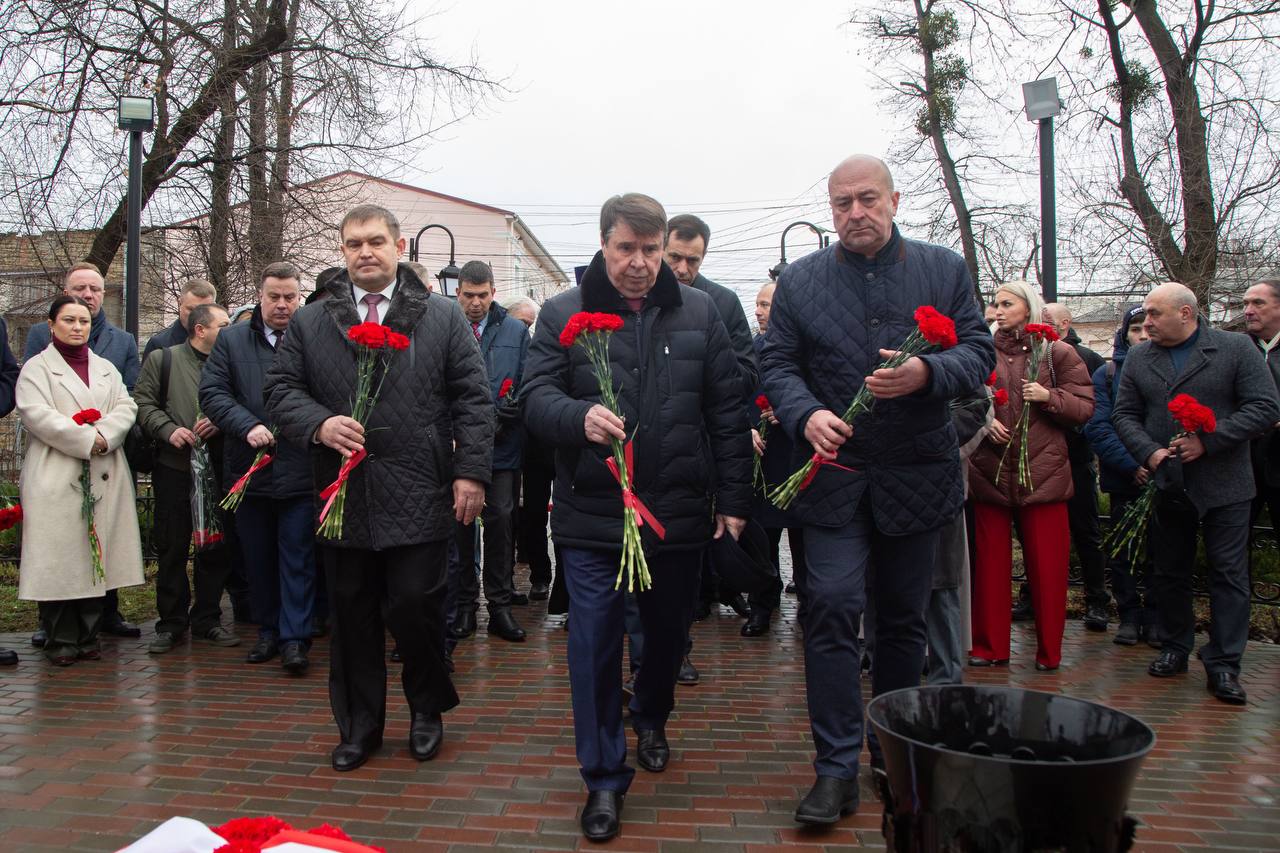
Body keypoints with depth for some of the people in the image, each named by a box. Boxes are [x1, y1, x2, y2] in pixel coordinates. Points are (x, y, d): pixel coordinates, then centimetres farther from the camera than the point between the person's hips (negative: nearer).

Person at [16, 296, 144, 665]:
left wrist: (104, 435, -12)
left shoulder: (106, 368, 19)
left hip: (104, 477, 4)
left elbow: (126, 408, 7)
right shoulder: (37, 367, 4)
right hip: (56, 478, -4)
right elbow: (37, 414, -10)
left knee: (96, 556, 5)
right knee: (59, 558, -3)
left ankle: (88, 635, 14)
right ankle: (61, 641, 6)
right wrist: (87, 440, -16)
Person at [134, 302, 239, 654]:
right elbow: (144, 403, 1)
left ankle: (207, 619, 18)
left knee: (215, 548, 6)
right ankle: (171, 623, 14)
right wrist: (168, 429, -13)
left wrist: (220, 422, -9)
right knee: (171, 547, 3)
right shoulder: (162, 359, 4)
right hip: (174, 467, -2)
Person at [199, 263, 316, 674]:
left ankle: (295, 638, 6)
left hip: (300, 469, -3)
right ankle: (267, 630, 27)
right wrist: (247, 426, -13)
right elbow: (212, 392, 1)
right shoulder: (231, 340, 8)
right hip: (249, 469, 4)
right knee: (258, 558, 14)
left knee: (297, 558, 0)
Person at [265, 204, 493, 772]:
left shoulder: (443, 317, 4)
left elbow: (473, 399, 1)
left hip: (419, 497, -2)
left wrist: (470, 472, -6)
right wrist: (318, 424, -12)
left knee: (415, 607, -1)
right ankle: (359, 726, 28)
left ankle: (428, 708, 26)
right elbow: (281, 389, 9)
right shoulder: (309, 323, 11)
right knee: (351, 616, 11)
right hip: (342, 496, 3)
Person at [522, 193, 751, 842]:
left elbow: (726, 413, 5)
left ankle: (650, 719, 48)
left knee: (669, 631, 18)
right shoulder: (562, 314, 0)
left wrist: (733, 498, 3)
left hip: (677, 513, 3)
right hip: (590, 515, -2)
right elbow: (536, 397, -7)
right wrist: (580, 418, -29)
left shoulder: (699, 312, 5)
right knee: (594, 643, -1)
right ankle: (604, 778, 15)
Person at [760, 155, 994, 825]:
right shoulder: (799, 281, 4)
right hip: (834, 473, -1)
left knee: (903, 617, 13)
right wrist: (805, 414, -19)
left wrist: (927, 373, -21)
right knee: (832, 607, -9)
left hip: (917, 477, 1)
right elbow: (778, 365, 1)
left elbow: (978, 354, 0)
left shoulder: (944, 269, 5)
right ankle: (837, 768, 1)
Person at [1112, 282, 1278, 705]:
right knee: (1169, 572, 12)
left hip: (1223, 485, -3)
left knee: (1229, 574, 0)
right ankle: (1176, 647, 27)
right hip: (1166, 486, 4)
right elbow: (1124, 414, 7)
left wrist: (1208, 441, -17)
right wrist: (1149, 452, -11)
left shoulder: (1236, 348, -4)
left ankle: (1223, 663, 7)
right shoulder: (1139, 358, 7)